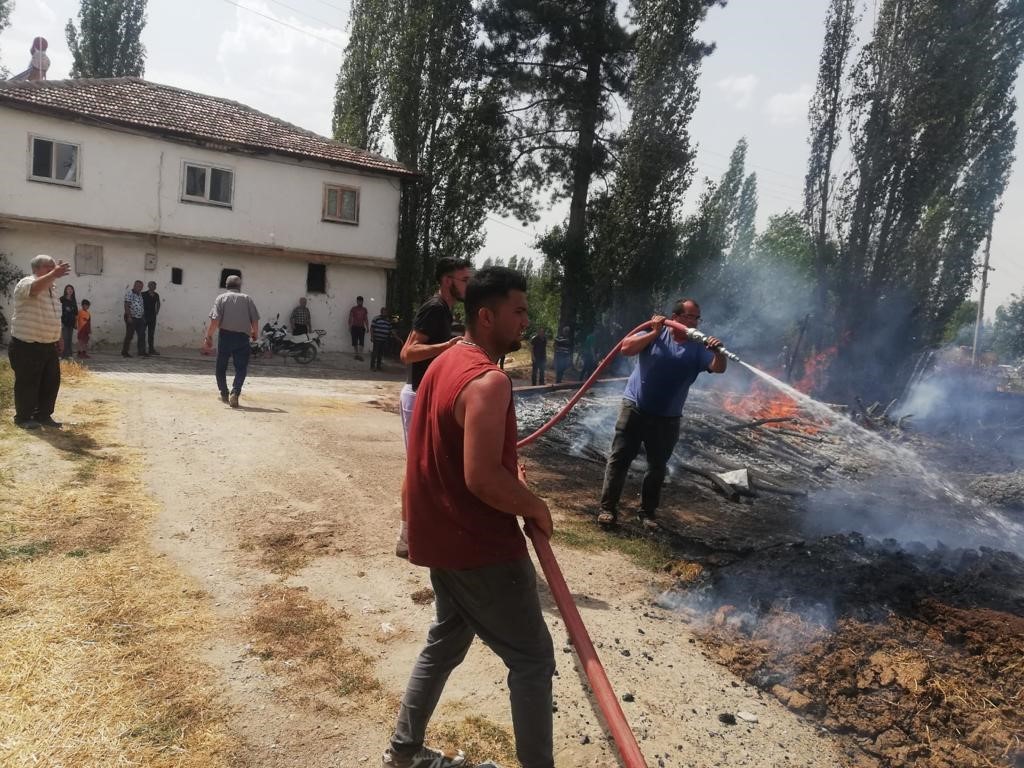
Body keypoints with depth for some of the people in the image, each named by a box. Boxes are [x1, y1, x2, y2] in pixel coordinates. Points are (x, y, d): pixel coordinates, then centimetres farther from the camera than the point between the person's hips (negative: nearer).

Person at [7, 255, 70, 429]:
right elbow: (35, 288, -39)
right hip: (26, 346, -8)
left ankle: (43, 415, 23)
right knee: (27, 383, 1)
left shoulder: (51, 289, 14)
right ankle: (23, 417, 15)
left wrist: (58, 338, 21)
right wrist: (54, 275, -53)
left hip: (49, 346, 8)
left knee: (51, 382, 11)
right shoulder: (26, 283, -12)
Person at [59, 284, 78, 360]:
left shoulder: (73, 300, 13)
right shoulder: (62, 299, -3)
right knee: (64, 339, -10)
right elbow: (59, 311, -7)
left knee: (69, 339, 7)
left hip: (71, 322, 5)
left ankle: (68, 354, 11)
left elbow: (76, 312, 16)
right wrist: (60, 322, -14)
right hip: (64, 322, -5)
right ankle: (63, 354, -8)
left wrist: (76, 322, 12)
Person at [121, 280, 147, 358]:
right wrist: (129, 317, -20)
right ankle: (124, 352, 7)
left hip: (140, 318, 7)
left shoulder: (140, 294, 15)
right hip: (132, 318, -7)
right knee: (129, 336, -2)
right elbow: (126, 305, -15)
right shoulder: (129, 293, -9)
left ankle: (142, 352, 6)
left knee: (142, 335, 3)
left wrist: (144, 317, 14)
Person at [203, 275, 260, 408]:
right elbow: (255, 320, 3)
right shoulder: (247, 299, 7)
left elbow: (215, 320, -8)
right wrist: (255, 334, 20)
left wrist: (209, 336, -3)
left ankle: (224, 393, 22)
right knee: (241, 368, 4)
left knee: (221, 367, 16)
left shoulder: (221, 298, 3)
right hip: (242, 337, 0)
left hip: (225, 335, 0)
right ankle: (235, 392, -14)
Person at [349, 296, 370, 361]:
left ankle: (360, 355, -13)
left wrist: (367, 327, 7)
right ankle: (356, 354, 11)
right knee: (355, 341, 0)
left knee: (361, 341, -8)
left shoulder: (364, 309, 9)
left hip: (362, 327, 1)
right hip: (354, 327, -1)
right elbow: (350, 318, 1)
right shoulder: (353, 309, 2)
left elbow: (366, 319, 12)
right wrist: (350, 326, -7)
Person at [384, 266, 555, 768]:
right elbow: (482, 479, -29)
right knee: (532, 658, 5)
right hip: (481, 546, -10)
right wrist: (536, 507, -14)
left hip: (443, 536, 10)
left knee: (447, 641, 24)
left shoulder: (446, 363, 8)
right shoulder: (488, 380, -23)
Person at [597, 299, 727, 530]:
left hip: (667, 419, 3)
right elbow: (626, 348, -16)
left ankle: (647, 512, 24)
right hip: (635, 409, -2)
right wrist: (654, 333, -20)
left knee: (658, 466, 11)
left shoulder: (698, 348, 1)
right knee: (619, 458, -1)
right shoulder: (654, 334, -4)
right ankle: (608, 508, 7)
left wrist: (719, 352, -33)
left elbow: (718, 368, -12)